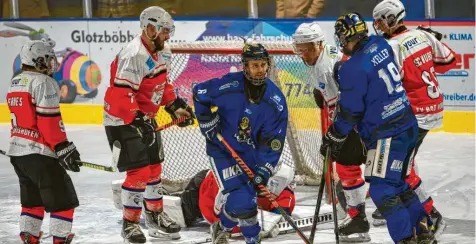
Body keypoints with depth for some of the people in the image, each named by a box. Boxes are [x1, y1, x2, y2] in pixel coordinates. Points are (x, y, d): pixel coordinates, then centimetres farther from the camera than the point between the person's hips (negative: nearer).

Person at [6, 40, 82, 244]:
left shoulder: (15, 83, 16)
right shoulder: (43, 83, -13)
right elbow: (49, 121, -20)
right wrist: (63, 148, -17)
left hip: (17, 151, 9)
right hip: (39, 153, -9)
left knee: (32, 199, 18)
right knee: (63, 199, -3)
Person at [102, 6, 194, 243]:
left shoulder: (155, 52, 6)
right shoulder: (134, 55, -26)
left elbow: (161, 83, 21)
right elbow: (121, 95, -30)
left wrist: (175, 105, 13)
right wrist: (137, 123, -33)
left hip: (145, 118, 10)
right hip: (123, 120, -10)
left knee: (154, 167, 17)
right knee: (139, 172, -11)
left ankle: (155, 215, 33)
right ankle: (130, 224, 0)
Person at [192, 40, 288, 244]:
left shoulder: (276, 101, -13)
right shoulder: (228, 86, -21)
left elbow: (273, 141, -11)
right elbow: (199, 93, -3)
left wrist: (263, 171, -19)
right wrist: (207, 122, -4)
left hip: (251, 153, 5)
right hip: (223, 150, -5)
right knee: (241, 201, -16)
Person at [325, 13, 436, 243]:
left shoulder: (353, 68, -18)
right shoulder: (380, 45, 5)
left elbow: (350, 112, -12)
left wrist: (334, 136, 2)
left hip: (388, 135, -9)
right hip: (408, 125, 9)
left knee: (382, 190, -6)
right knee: (398, 183, 19)